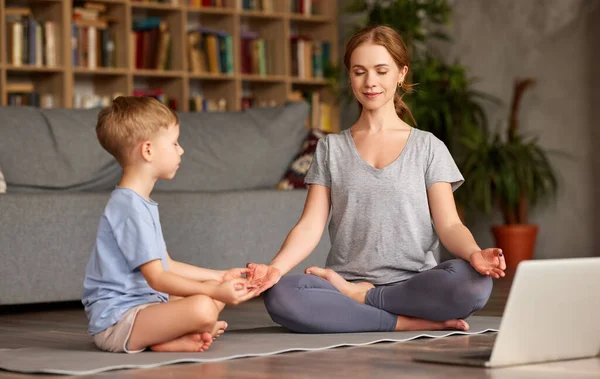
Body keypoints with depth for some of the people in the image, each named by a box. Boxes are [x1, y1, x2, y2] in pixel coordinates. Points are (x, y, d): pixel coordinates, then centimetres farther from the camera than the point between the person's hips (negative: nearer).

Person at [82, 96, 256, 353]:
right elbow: (157, 278, -20)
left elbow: (167, 265, 20)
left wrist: (220, 277, 18)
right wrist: (214, 290, -20)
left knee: (215, 293, 17)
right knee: (202, 308, -33)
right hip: (117, 320, -11)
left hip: (143, 304, 11)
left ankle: (175, 336, -6)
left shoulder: (141, 203, 17)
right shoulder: (131, 208, -17)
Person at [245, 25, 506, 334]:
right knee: (279, 296, -32)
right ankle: (413, 323, -23)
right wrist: (277, 267, -17)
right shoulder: (330, 149, 15)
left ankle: (358, 296, -13)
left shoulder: (428, 147, 11)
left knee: (474, 282, -34)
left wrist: (474, 253, -23)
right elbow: (310, 226, 5)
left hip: (414, 286, 0)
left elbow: (449, 225, 1)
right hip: (344, 282, 0)